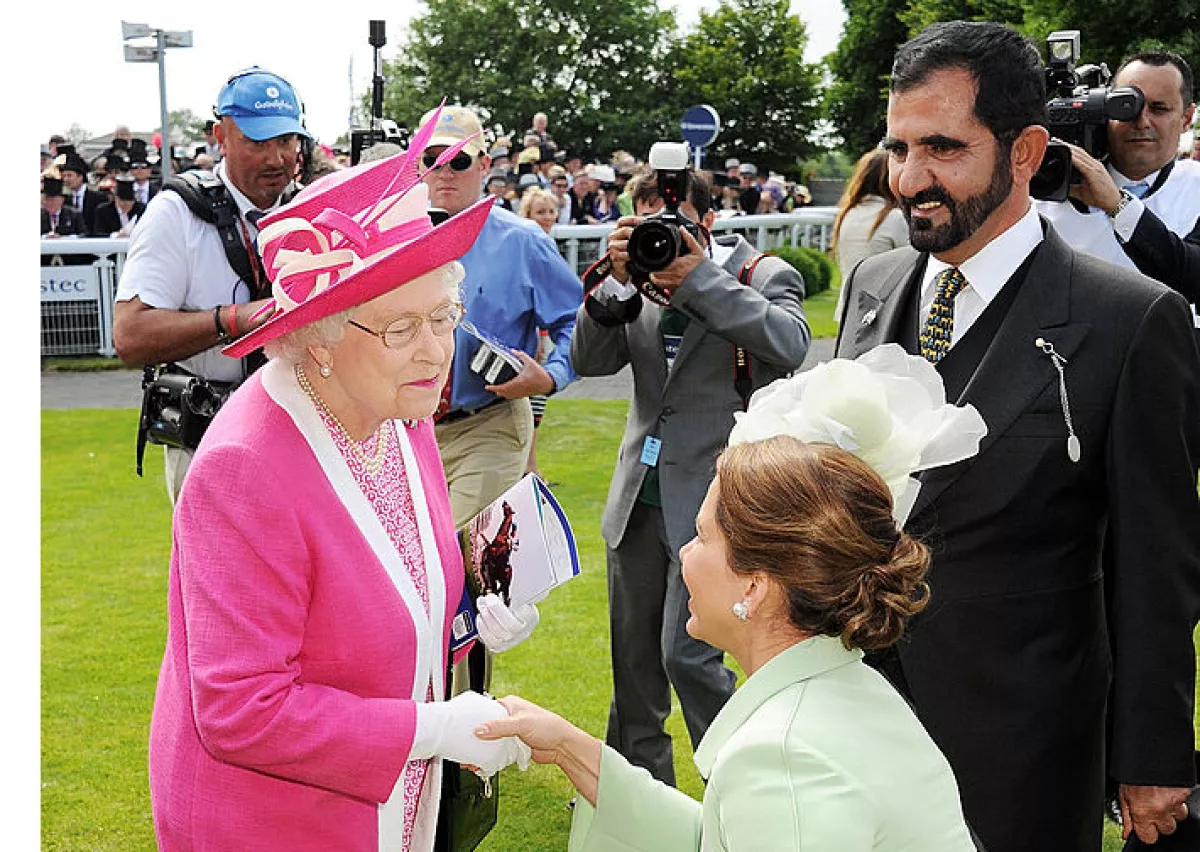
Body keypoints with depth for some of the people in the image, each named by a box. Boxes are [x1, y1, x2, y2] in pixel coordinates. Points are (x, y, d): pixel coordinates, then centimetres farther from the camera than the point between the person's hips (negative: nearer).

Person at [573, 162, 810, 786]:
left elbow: (789, 343, -23)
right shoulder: (640, 282, 8)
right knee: (633, 653, 15)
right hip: (642, 494, 6)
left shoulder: (762, 276, -4)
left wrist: (700, 278, -21)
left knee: (686, 653, -9)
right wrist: (616, 281, -13)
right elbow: (589, 360, 0)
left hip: (712, 497, -6)